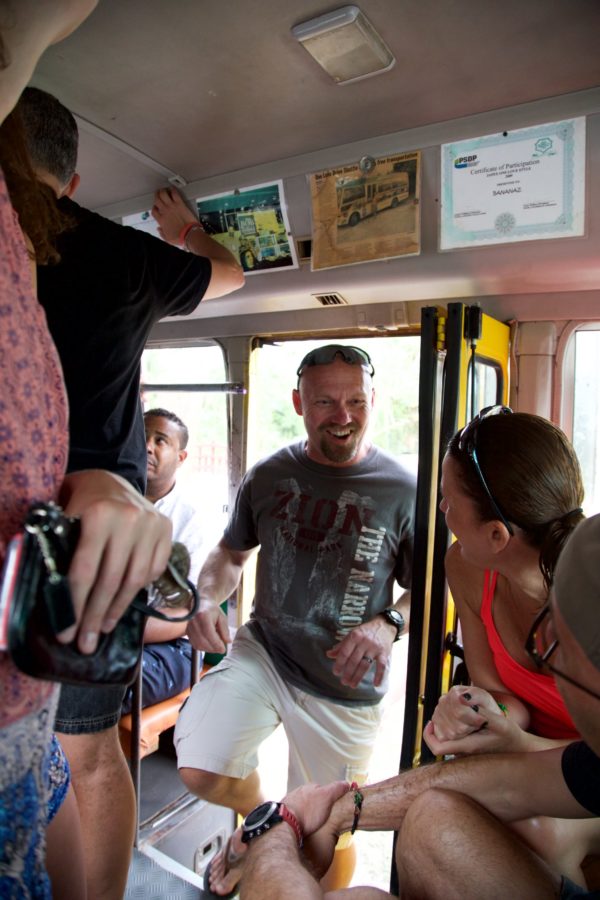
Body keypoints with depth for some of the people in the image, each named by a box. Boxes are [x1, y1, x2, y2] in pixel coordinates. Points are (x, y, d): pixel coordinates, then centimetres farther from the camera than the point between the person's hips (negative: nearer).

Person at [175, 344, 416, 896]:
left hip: (346, 686, -1)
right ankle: (258, 816, 22)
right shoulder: (269, 475, -4)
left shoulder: (403, 490, -12)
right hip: (263, 650, 2)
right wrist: (208, 597, -11)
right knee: (200, 771, -13)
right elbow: (231, 553, 9)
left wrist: (388, 625, -23)